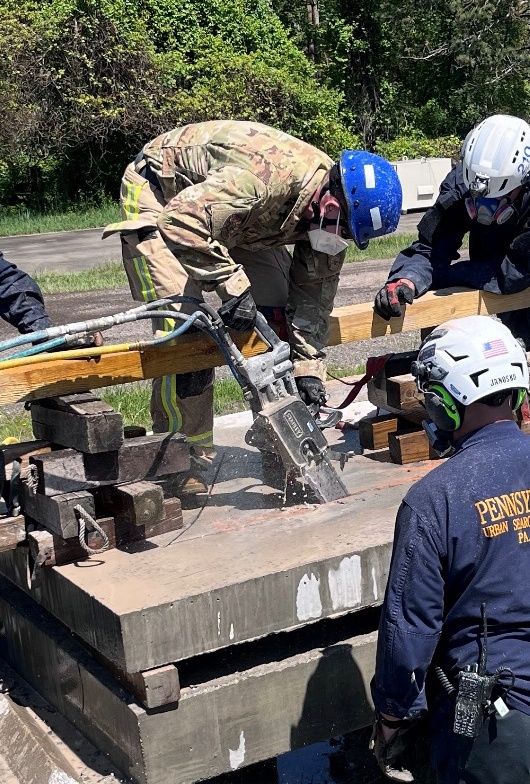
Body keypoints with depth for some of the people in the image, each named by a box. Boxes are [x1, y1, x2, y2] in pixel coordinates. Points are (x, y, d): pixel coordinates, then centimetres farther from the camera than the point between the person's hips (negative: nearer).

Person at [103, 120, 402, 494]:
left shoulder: (330, 201, -14)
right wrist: (232, 285, -42)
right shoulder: (267, 177, -40)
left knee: (274, 313, -3)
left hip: (236, 214, 7)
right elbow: (180, 220, -44)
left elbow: (314, 291, -4)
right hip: (159, 192, -7)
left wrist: (309, 365, -9)